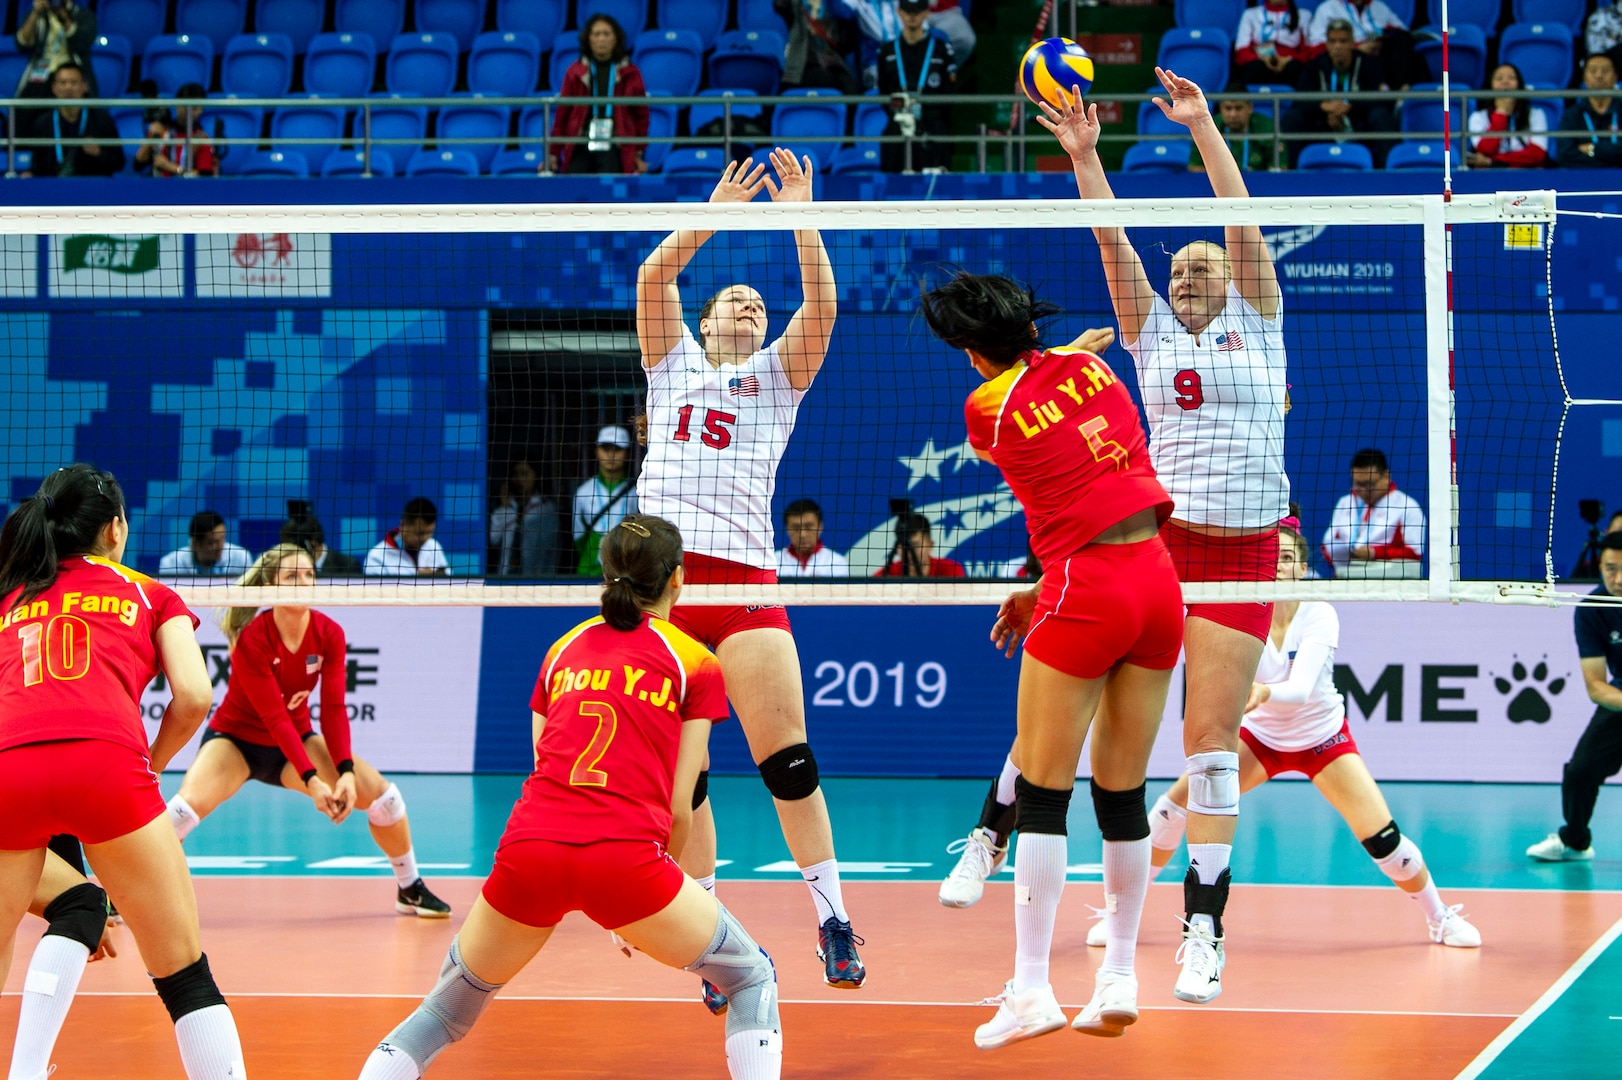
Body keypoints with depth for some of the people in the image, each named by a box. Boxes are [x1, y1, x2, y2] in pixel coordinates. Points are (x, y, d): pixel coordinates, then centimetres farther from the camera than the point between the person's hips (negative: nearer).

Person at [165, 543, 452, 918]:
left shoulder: (329, 634, -12)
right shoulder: (251, 639, -26)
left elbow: (334, 709, -14)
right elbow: (275, 718, -28)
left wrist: (346, 772, -28)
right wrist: (311, 781, -36)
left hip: (296, 739, 5)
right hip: (235, 738, -5)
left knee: (381, 793, -9)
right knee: (187, 805, -32)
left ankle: (409, 889, 13)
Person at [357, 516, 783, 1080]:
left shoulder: (563, 649, 22)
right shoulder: (695, 663, 11)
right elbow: (679, 808, 8)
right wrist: (644, 913, 21)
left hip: (528, 848, 4)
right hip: (624, 856, -3)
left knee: (448, 1008, 24)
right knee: (752, 977, 17)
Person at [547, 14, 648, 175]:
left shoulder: (630, 74, 7)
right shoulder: (575, 73, 7)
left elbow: (641, 115, 10)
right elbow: (562, 114, 8)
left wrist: (640, 154, 6)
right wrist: (553, 153, 4)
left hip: (615, 149, -1)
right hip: (580, 148, 1)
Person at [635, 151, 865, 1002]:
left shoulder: (779, 376, 18)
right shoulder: (674, 363, 19)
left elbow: (820, 305, 2)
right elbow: (653, 277, 4)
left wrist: (800, 215, -4)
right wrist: (717, 212, -4)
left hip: (745, 581, -1)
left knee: (788, 760, -9)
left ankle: (832, 917, -1)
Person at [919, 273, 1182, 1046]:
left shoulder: (986, 410, -5)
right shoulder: (1090, 363, 9)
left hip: (1087, 591, -6)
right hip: (1158, 583, 6)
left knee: (1041, 794, 0)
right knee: (1123, 795, 11)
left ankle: (1031, 987, -5)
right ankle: (1120, 980, 13)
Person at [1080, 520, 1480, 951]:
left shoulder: (1319, 616, -25)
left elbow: (1302, 688, -40)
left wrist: (1265, 693, -62)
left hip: (1322, 739, -2)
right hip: (1259, 735, 2)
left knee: (1383, 840, -12)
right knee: (1177, 802, -15)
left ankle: (1441, 916, 16)